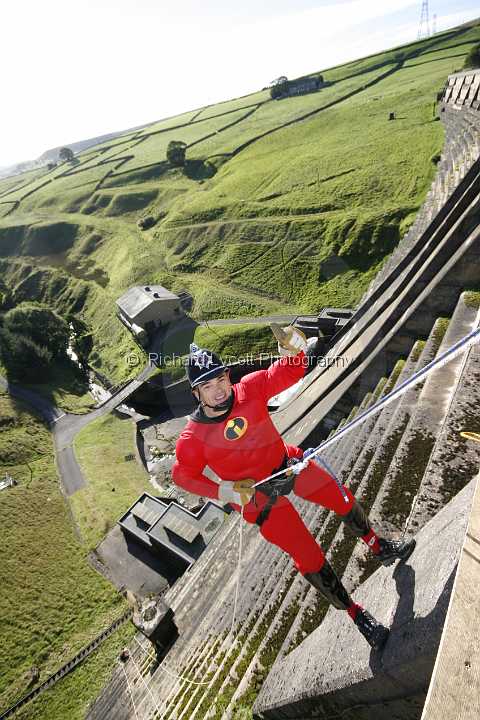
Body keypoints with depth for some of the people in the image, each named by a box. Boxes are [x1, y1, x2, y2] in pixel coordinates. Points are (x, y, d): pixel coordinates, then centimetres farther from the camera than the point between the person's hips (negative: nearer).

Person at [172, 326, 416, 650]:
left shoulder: (250, 388, -21)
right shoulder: (193, 438, -24)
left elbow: (291, 372, -14)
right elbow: (183, 474, -8)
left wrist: (294, 350, -36)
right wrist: (221, 491, -20)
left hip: (287, 463, 4)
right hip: (258, 495, -3)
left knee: (344, 499, 18)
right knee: (310, 559, 1)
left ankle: (381, 548, 50)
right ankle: (357, 614, 32)